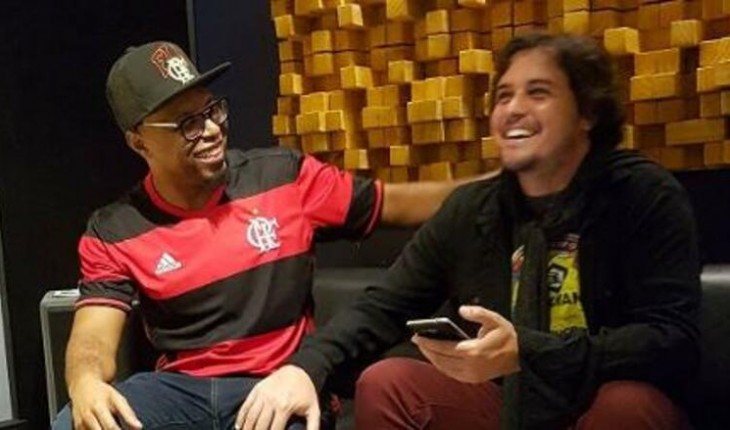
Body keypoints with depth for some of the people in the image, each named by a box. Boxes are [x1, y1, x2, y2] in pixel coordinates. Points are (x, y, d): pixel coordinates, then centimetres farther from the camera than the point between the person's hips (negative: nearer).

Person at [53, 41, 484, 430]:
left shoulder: (284, 178, 1)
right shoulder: (113, 233, 1)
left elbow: (397, 203, 7)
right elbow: (94, 335, -7)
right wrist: (86, 383, -31)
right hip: (179, 387, 1)